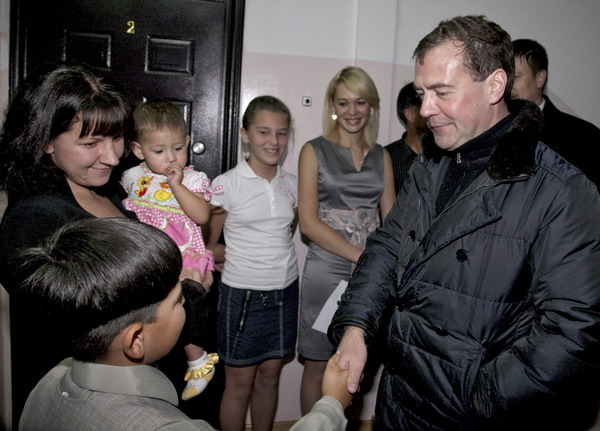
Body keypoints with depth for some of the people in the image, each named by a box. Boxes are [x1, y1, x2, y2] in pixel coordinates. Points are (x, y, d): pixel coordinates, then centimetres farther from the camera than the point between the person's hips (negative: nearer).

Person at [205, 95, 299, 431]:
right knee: (240, 383, 9)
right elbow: (207, 246, -5)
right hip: (243, 294, -4)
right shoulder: (227, 184, -10)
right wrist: (239, 257, -9)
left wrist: (276, 259, 4)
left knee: (270, 375, 17)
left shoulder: (292, 184, 3)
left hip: (285, 291, 4)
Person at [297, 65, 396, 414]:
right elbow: (309, 221, -8)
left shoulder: (381, 156, 11)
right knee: (319, 367, 8)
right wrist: (361, 256, -17)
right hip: (327, 271, -3)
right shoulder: (315, 151, 0)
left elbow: (391, 218, 9)